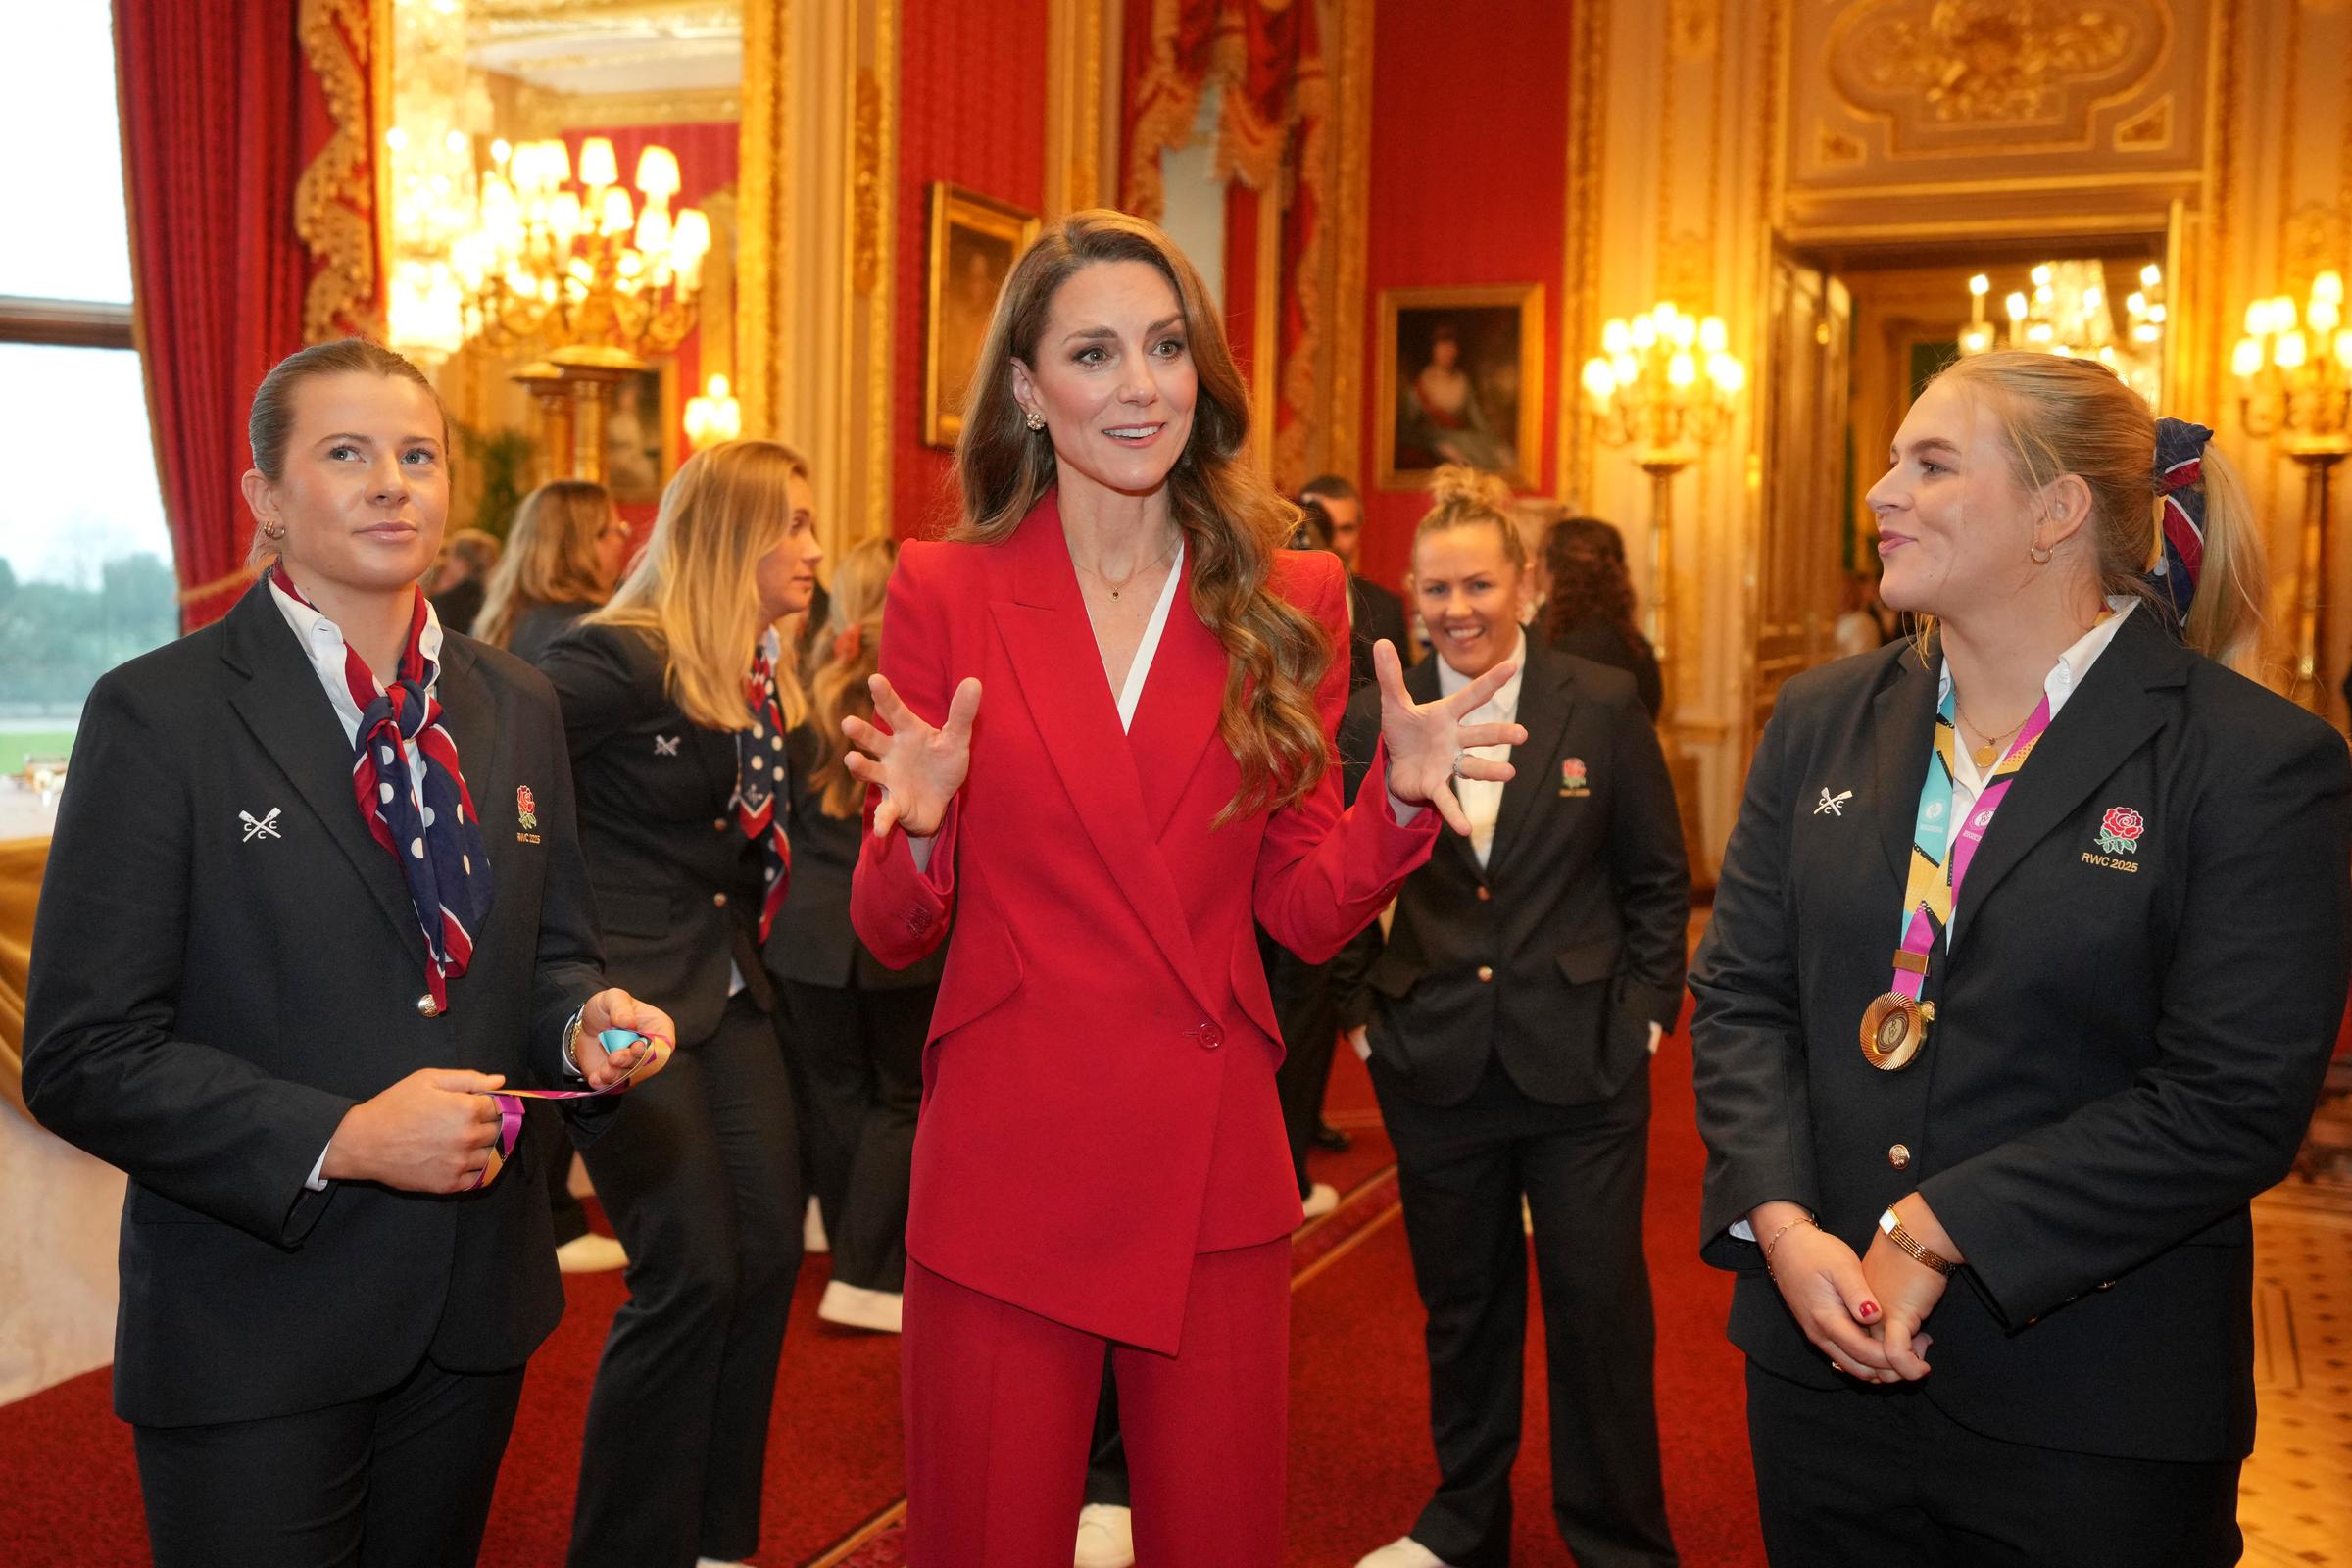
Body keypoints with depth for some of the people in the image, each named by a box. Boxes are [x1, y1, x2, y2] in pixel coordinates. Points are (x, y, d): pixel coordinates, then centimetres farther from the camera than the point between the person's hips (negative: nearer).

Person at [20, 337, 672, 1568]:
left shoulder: (516, 709, 7)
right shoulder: (157, 715, -11)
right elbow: (81, 1058, -13)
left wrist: (585, 1019, -8)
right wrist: (342, 1140, -21)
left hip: (476, 1304, 5)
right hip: (256, 1328, -5)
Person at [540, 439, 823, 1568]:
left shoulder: (761, 676, 9)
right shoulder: (619, 659, -16)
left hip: (728, 989, 8)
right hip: (625, 994, -8)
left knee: (768, 1254, 8)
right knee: (690, 1274, -8)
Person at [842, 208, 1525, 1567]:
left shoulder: (1286, 603, 4)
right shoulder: (946, 593, -1)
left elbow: (1307, 914, 4)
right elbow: (893, 934, 1)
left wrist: (1401, 802, -14)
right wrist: (916, 826, -20)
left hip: (1214, 1170, 2)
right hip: (1002, 1168, -1)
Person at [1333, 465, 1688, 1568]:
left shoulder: (1603, 706, -3)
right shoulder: (1374, 720, 0)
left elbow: (1657, 876, 4)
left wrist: (1647, 1009, -1)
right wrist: (1359, 1011, 4)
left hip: (1582, 1061, -1)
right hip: (1436, 1061, 2)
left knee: (1599, 1306, 4)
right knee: (1462, 1307, 14)